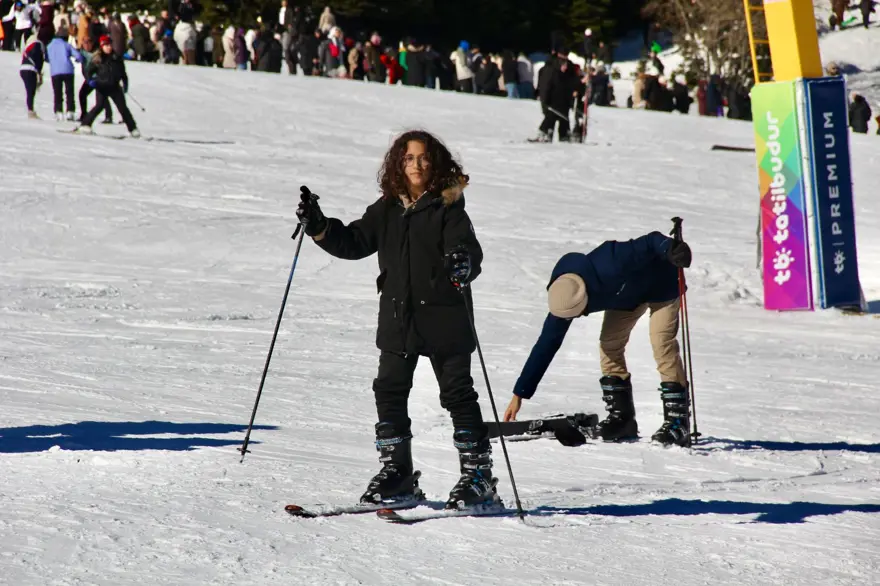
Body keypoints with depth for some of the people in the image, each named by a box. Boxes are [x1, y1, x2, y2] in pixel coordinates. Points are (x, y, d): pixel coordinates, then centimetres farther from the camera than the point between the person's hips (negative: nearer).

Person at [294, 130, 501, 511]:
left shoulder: (447, 208, -6)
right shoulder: (386, 210, 9)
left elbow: (468, 249, -17)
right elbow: (354, 242, 15)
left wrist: (463, 264, -40)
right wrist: (320, 228, 1)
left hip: (442, 317, -5)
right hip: (398, 318, 5)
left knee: (457, 394, 0)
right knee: (389, 391, 5)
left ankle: (478, 477, 5)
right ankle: (396, 472, 15)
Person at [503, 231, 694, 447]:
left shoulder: (610, 267, -43)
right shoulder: (565, 299, -23)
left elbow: (651, 242, -37)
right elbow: (546, 346, -16)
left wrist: (672, 249, -59)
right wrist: (519, 394, -16)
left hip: (661, 283, -6)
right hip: (627, 294, 6)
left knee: (661, 343, -18)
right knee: (609, 345, -7)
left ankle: (678, 423, -15)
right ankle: (621, 417, 4)